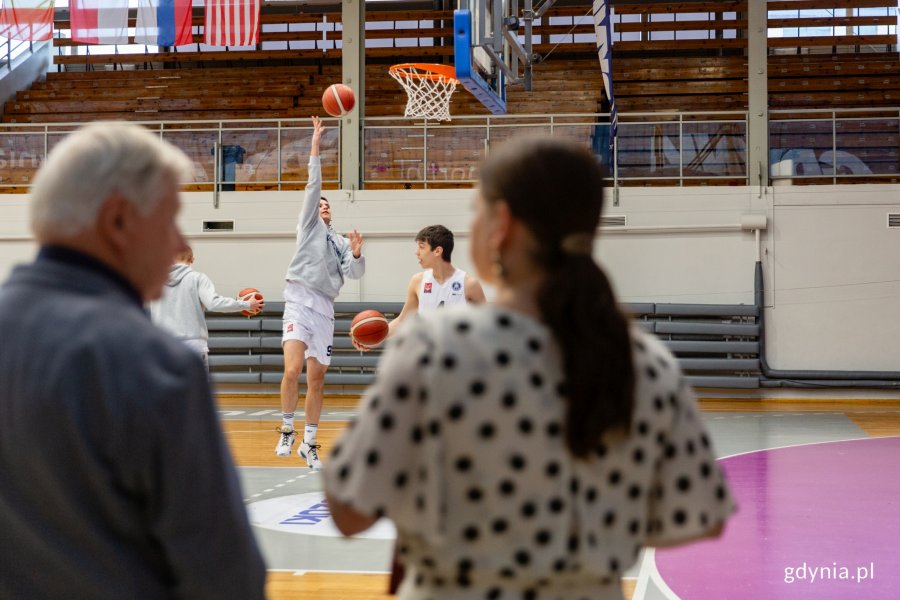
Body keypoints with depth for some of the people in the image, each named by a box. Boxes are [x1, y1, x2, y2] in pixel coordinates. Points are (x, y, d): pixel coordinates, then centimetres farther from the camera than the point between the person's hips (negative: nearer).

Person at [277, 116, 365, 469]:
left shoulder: (341, 242, 22)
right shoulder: (309, 226, 12)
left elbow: (354, 273, 10)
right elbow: (313, 186, 3)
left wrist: (356, 255, -10)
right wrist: (315, 147, 0)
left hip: (325, 308, 4)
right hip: (300, 301, -4)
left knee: (317, 378, 6)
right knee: (293, 370, -21)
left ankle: (309, 443, 14)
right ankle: (287, 429, -5)